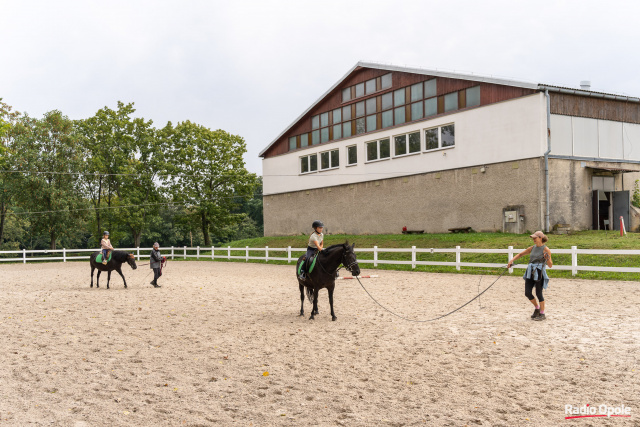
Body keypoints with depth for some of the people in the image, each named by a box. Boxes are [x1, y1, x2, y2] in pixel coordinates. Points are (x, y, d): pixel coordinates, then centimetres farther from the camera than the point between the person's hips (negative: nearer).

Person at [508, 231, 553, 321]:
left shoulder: (546, 249, -5)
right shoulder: (532, 248, 12)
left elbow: (550, 265, -4)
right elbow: (520, 254, 20)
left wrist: (547, 258, -23)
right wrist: (512, 260, 9)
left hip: (539, 273, -6)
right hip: (530, 273, 6)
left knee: (538, 293, 0)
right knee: (527, 293, 3)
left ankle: (542, 314, 14)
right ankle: (537, 308, 27)